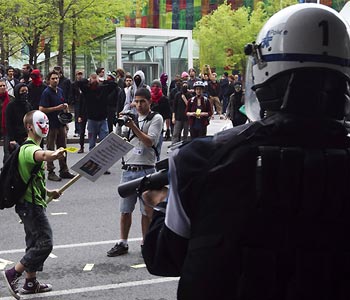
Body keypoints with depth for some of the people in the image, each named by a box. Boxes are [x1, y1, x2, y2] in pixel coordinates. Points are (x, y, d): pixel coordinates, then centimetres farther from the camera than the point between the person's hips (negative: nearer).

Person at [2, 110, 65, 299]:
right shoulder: (29, 149, -17)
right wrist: (54, 155, -65)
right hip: (31, 204, -11)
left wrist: (48, 192, 19)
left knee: (35, 242, 15)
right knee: (45, 243, -10)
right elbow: (41, 155, -44)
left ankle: (30, 283, 24)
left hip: (31, 203, 11)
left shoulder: (30, 148, 18)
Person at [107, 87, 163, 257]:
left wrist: (133, 127, -18)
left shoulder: (156, 119, 0)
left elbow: (150, 141, -13)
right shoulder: (131, 117, 15)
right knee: (125, 210, 8)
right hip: (128, 169, 4)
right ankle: (122, 244, 16)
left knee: (146, 211, 3)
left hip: (146, 170, -4)